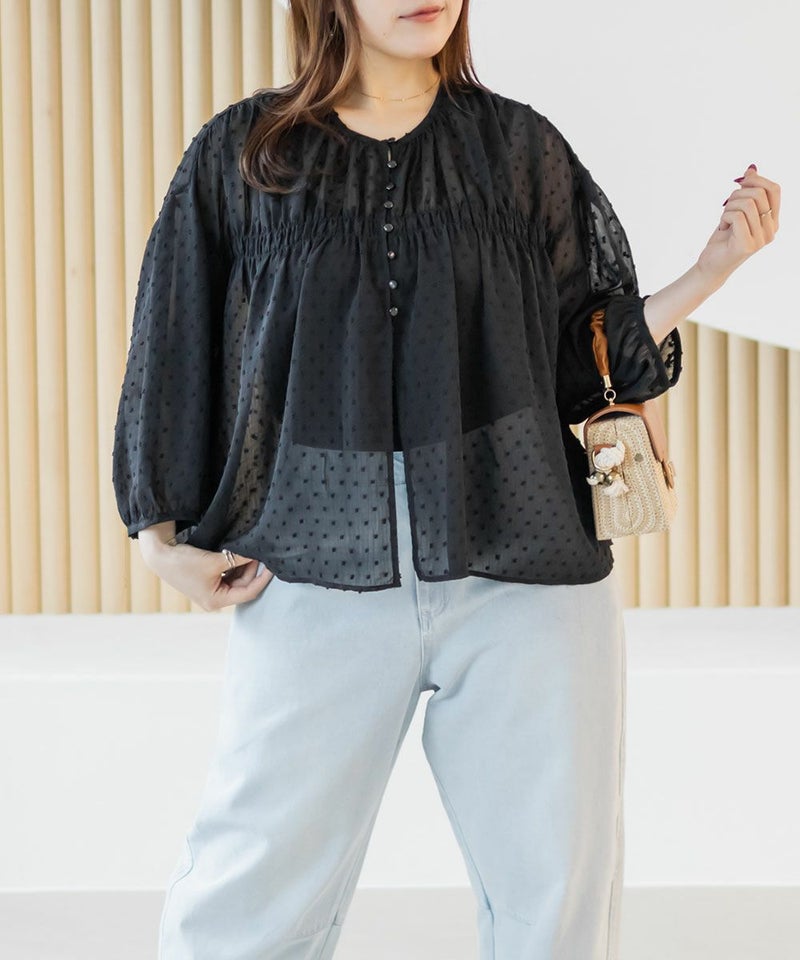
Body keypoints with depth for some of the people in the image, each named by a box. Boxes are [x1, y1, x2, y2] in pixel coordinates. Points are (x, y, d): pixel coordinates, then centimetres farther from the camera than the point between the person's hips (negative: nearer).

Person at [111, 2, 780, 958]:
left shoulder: (521, 149, 9)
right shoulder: (241, 154, 7)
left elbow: (587, 360, 9)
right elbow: (173, 349, 11)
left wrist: (713, 268, -4)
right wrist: (164, 536, 5)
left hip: (522, 570, 1)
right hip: (316, 578, -1)